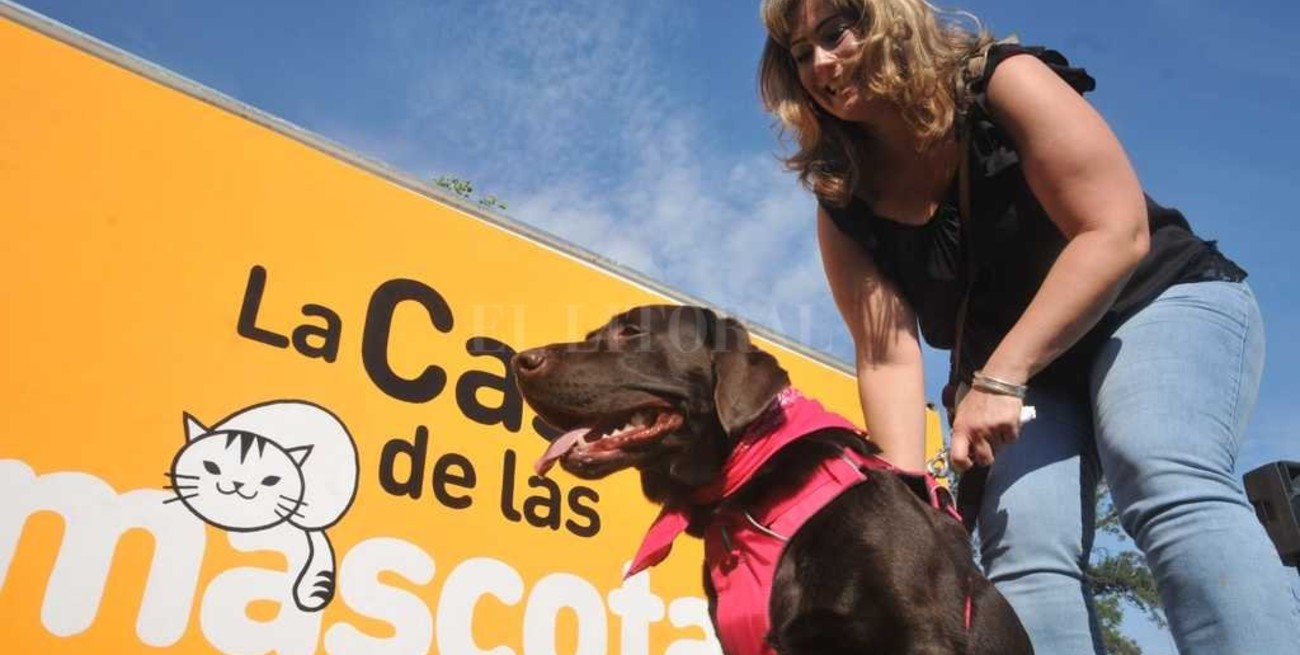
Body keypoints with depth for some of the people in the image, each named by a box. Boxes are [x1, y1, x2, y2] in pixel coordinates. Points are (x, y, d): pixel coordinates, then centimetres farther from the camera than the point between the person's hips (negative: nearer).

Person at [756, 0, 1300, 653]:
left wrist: (1000, 376, -28)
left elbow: (1117, 233, -22)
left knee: (1168, 485, -31)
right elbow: (886, 356, -12)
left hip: (1157, 305, -3)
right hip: (1012, 377, 4)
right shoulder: (843, 207, -4)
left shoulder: (1004, 84, -14)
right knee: (1022, 551, -19)